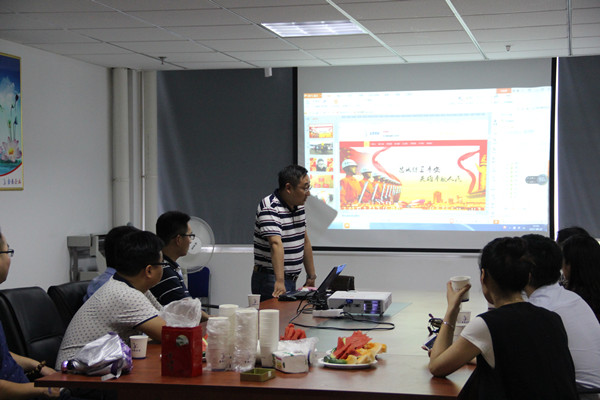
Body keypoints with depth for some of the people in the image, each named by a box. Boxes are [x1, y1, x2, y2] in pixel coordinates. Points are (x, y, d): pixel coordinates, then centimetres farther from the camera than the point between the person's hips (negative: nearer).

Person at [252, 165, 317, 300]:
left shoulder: (298, 206, 11)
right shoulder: (270, 209, -18)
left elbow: (305, 241, 17)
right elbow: (276, 244, -31)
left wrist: (311, 277, 14)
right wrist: (279, 282, -41)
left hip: (291, 279, 8)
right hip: (272, 281, -8)